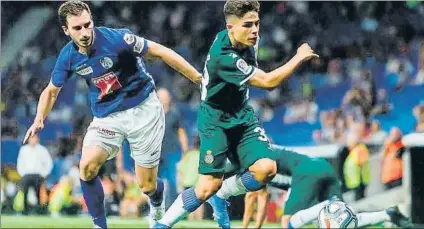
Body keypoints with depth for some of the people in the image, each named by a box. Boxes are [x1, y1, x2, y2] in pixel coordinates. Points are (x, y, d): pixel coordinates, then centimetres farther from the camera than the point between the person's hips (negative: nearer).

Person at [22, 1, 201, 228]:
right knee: (87, 167, -21)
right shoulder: (68, 56, -7)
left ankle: (157, 206, 38)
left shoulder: (116, 39, -22)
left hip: (143, 109, -3)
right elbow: (51, 91, 11)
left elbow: (160, 52, -15)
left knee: (147, 186, 0)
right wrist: (39, 120, -7)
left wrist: (199, 79, -16)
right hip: (107, 116, 3)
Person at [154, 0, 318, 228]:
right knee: (209, 185, -14)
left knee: (266, 168, -14)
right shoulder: (223, 57, -31)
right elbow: (268, 81, -31)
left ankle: (221, 197, 12)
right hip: (216, 121, -7)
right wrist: (299, 57, -23)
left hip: (242, 115, 7)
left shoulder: (247, 41, -7)